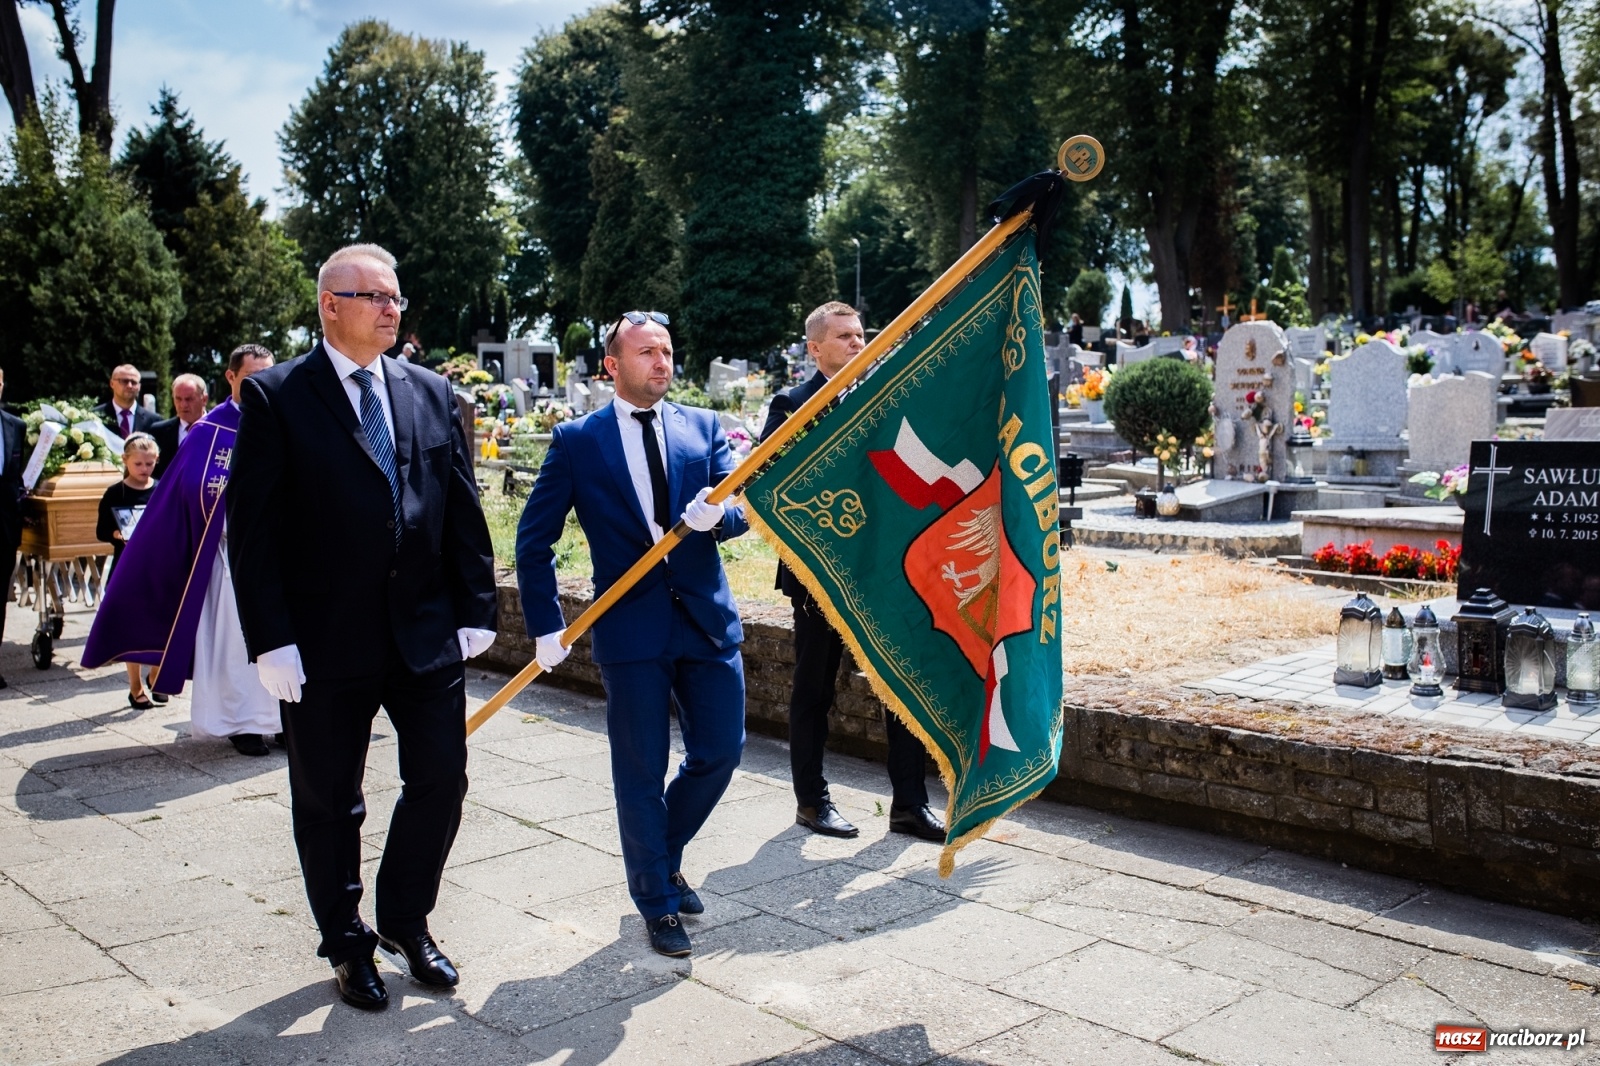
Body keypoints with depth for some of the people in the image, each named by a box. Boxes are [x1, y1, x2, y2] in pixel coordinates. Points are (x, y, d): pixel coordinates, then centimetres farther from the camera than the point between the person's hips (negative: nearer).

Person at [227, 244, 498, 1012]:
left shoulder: (431, 394, 7)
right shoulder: (275, 397, -5)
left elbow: (462, 511, 8)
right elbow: (250, 526, -8)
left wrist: (475, 609, 3)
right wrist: (272, 640, -13)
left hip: (427, 633, 3)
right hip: (325, 643, -3)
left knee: (441, 780, 7)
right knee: (329, 802, 10)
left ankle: (405, 923, 30)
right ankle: (346, 944, 30)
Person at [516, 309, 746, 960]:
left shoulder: (703, 428, 8)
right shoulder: (577, 441, 0)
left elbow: (741, 510, 1)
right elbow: (533, 539, 2)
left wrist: (716, 513, -23)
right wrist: (547, 626, -3)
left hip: (707, 618, 3)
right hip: (631, 628, -3)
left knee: (720, 751, 8)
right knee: (641, 772, 5)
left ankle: (665, 854, 35)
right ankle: (658, 902, 23)